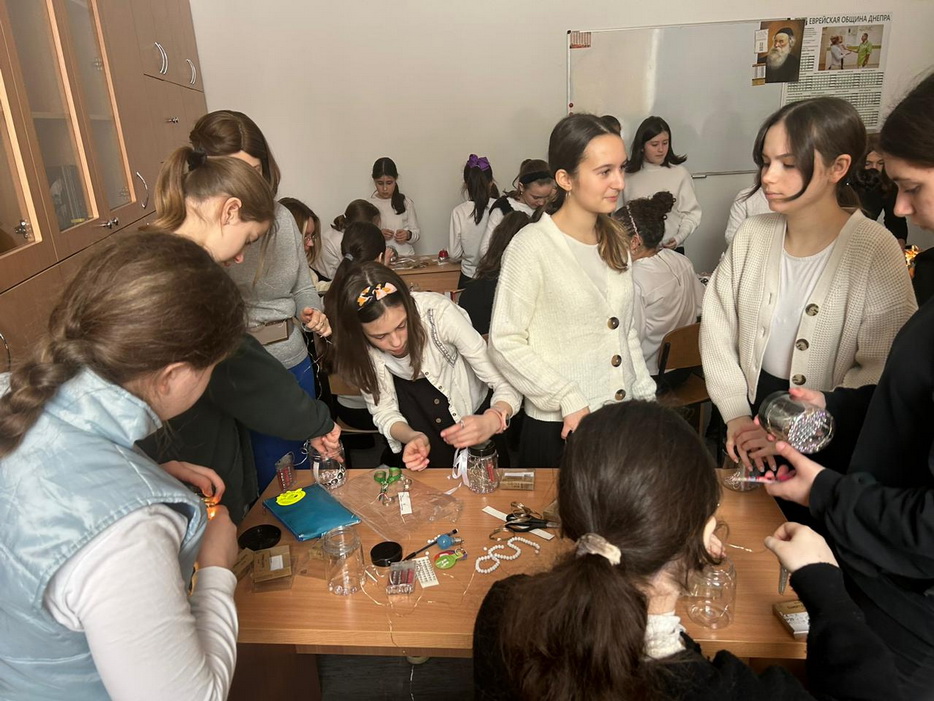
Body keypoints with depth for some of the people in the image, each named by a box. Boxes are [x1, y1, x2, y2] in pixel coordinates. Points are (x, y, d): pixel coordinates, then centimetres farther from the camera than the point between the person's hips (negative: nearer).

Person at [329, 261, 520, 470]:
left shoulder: (438, 312, -34)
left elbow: (508, 385, -30)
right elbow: (383, 410, -17)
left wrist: (491, 421, -50)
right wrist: (413, 437, -37)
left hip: (475, 407, -2)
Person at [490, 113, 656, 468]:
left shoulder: (615, 240, 6)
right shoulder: (532, 246, -16)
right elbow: (505, 342, -16)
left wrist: (646, 396, 9)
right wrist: (570, 401, -18)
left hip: (623, 419, 6)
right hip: (560, 427, -6)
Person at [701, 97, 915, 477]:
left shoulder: (875, 252, -17)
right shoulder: (752, 234, -6)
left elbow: (882, 375, -17)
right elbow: (717, 326, -6)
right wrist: (735, 414, -12)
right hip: (750, 408, 4)